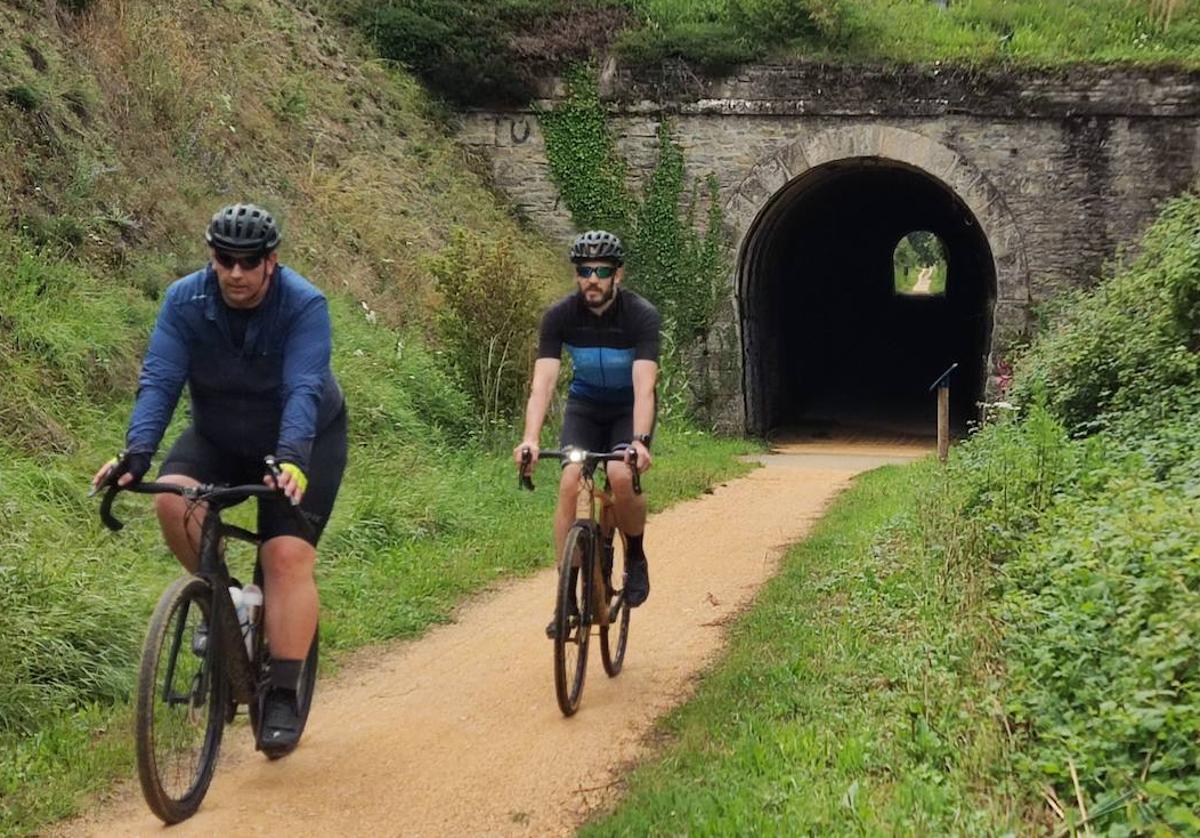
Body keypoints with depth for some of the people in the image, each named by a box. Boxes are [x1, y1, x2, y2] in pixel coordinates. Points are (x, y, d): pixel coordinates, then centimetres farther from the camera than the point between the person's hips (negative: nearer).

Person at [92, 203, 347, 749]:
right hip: (218, 438, 3)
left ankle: (283, 698, -11)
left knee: (287, 556, -18)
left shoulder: (304, 306, -26)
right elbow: (159, 381, -25)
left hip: (303, 441, -3)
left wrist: (290, 460, -53)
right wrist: (137, 452, -41)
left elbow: (303, 391, -37)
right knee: (172, 498, -26)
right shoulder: (185, 301, -17)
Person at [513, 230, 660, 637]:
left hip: (629, 409, -2)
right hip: (584, 406, 2)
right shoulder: (559, 316, -19)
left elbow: (644, 386, -36)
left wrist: (640, 441, -51)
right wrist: (530, 438, -43)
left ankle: (636, 557, -1)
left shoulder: (641, 316, -25)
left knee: (621, 475, -29)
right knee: (569, 484, -19)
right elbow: (543, 382, -28)